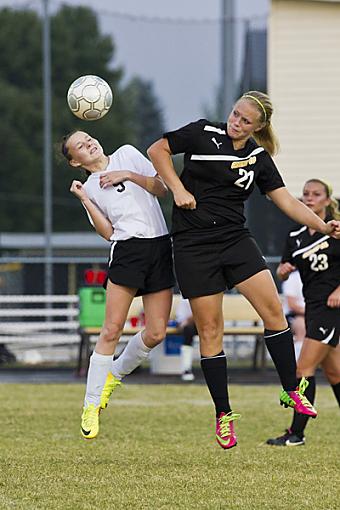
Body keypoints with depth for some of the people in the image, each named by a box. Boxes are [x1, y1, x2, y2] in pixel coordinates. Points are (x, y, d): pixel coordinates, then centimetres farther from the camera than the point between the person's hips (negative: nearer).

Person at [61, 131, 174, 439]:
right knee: (112, 330, -12)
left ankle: (115, 373, 24)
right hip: (127, 250, -2)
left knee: (156, 334, -3)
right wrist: (85, 201, -4)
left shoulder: (127, 155, 14)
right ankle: (91, 406, -6)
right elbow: (108, 232, 2)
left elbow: (161, 188, 9)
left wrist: (129, 175, -2)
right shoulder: (90, 188, 11)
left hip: (160, 247, 2)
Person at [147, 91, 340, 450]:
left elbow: (286, 201, 2)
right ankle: (223, 415, 6)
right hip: (194, 245, -3)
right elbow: (157, 150, 4)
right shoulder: (203, 133, -3)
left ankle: (292, 392, 3)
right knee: (210, 330, -2)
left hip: (235, 239, 3)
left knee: (273, 309, -10)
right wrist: (178, 190, -7)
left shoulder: (259, 158, 5)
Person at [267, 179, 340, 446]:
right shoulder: (296, 237, 11)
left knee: (305, 367, -12)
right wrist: (284, 270, -9)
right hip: (313, 305, 7)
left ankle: (297, 433, -9)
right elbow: (283, 272, 14)